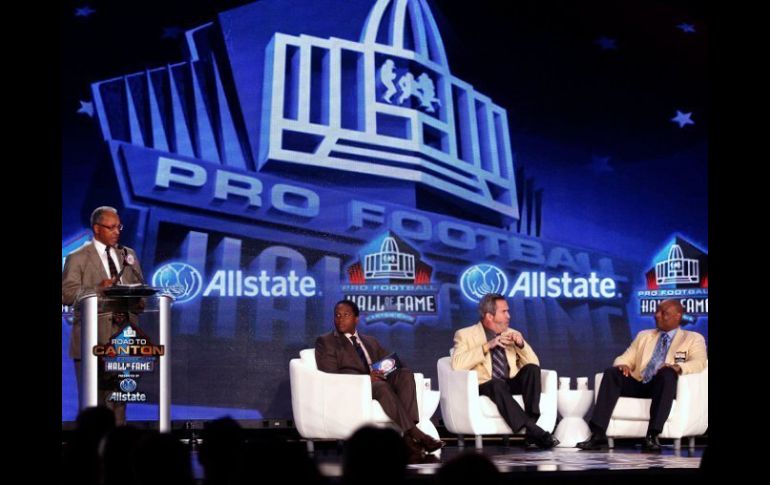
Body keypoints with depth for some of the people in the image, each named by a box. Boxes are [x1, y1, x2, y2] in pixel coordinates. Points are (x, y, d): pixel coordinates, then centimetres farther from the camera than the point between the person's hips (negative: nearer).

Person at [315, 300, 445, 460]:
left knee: (405, 373, -26)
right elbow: (329, 375, -4)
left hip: (379, 383, 5)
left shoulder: (371, 342, 29)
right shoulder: (325, 342, 11)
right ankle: (413, 434, -42)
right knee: (381, 386, -36)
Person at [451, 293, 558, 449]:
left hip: (512, 385, 4)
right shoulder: (465, 335, 5)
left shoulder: (512, 335, 19)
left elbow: (533, 364, 15)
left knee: (532, 369, -24)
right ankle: (534, 431, -44)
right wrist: (487, 346, -16)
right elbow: (457, 364, -13)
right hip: (484, 388, -4)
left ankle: (531, 429, -32)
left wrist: (521, 345, -3)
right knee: (497, 384, -37)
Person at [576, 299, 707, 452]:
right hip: (638, 385, 4)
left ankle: (652, 436, -43)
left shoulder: (694, 338, 14)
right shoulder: (644, 336, 27)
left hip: (662, 386, -4)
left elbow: (699, 362, -4)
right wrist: (623, 365, -7)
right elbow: (626, 358, 19)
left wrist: (678, 367, -26)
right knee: (612, 372, -24)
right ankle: (598, 433, -33)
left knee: (667, 373, -37)